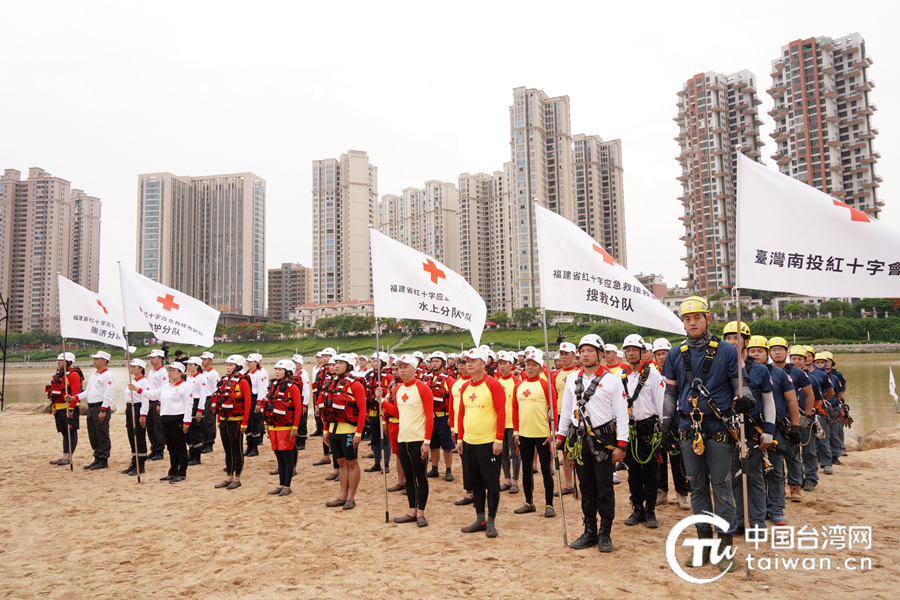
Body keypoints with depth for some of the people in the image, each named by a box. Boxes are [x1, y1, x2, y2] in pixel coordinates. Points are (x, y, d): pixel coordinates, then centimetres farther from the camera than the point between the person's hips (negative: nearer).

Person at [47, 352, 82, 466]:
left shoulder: (73, 374, -11)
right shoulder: (57, 375, 16)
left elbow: (75, 393, -18)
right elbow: (54, 393, 21)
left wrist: (71, 409, -21)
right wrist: (54, 408, 15)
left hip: (69, 408, -9)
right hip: (59, 408, 9)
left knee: (72, 432, -3)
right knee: (64, 432, 12)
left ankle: (69, 457, 0)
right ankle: (64, 456, 17)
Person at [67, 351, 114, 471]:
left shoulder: (107, 375, -11)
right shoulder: (93, 375, 18)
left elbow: (108, 395, -16)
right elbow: (87, 392, 20)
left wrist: (103, 410, -21)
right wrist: (74, 397, 4)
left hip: (101, 407, -9)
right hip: (91, 407, 9)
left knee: (102, 435, -4)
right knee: (93, 436, 13)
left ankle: (103, 461, 3)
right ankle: (97, 459, 22)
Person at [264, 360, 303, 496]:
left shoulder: (293, 387, -10)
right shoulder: (274, 385, 11)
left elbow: (298, 408, -13)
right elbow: (269, 405, 17)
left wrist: (295, 427, -16)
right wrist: (268, 424, 15)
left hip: (286, 427, -7)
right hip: (274, 427, 7)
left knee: (287, 458, 1)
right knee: (279, 457, 13)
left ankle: (287, 486, 9)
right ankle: (281, 485, 21)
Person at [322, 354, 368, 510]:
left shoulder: (355, 385, -10)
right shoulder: (333, 384, 11)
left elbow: (362, 410, -14)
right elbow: (329, 409, 16)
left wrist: (358, 433, -18)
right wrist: (327, 430, 14)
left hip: (348, 430, -7)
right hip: (334, 430, 7)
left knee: (352, 463, 4)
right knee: (342, 463, 14)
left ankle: (351, 498, 12)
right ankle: (343, 496, 22)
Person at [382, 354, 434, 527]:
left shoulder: (422, 388, -11)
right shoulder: (397, 389, 9)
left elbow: (430, 416, -13)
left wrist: (427, 441, -17)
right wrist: (382, 401, 5)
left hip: (419, 440, -6)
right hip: (402, 439, 6)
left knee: (420, 477, 2)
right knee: (408, 477, 13)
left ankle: (421, 513, 12)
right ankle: (412, 512, 23)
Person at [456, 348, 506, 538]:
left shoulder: (493, 385, -10)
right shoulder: (465, 387, 9)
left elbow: (501, 413, -13)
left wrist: (499, 439, -17)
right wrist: (459, 439, 11)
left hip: (488, 443, -6)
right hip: (469, 443, 7)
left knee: (492, 483, 3)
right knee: (475, 483, 14)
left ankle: (491, 522, 13)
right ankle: (480, 520, 25)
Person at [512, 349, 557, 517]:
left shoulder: (545, 385, -7)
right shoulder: (518, 386, 7)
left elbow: (553, 409, -8)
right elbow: (515, 409, 11)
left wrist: (553, 432, -12)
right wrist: (515, 431, 6)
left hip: (543, 434, -5)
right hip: (524, 434, 5)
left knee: (545, 469, 3)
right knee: (526, 469, 13)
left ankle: (549, 505, 13)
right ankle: (529, 503, 25)